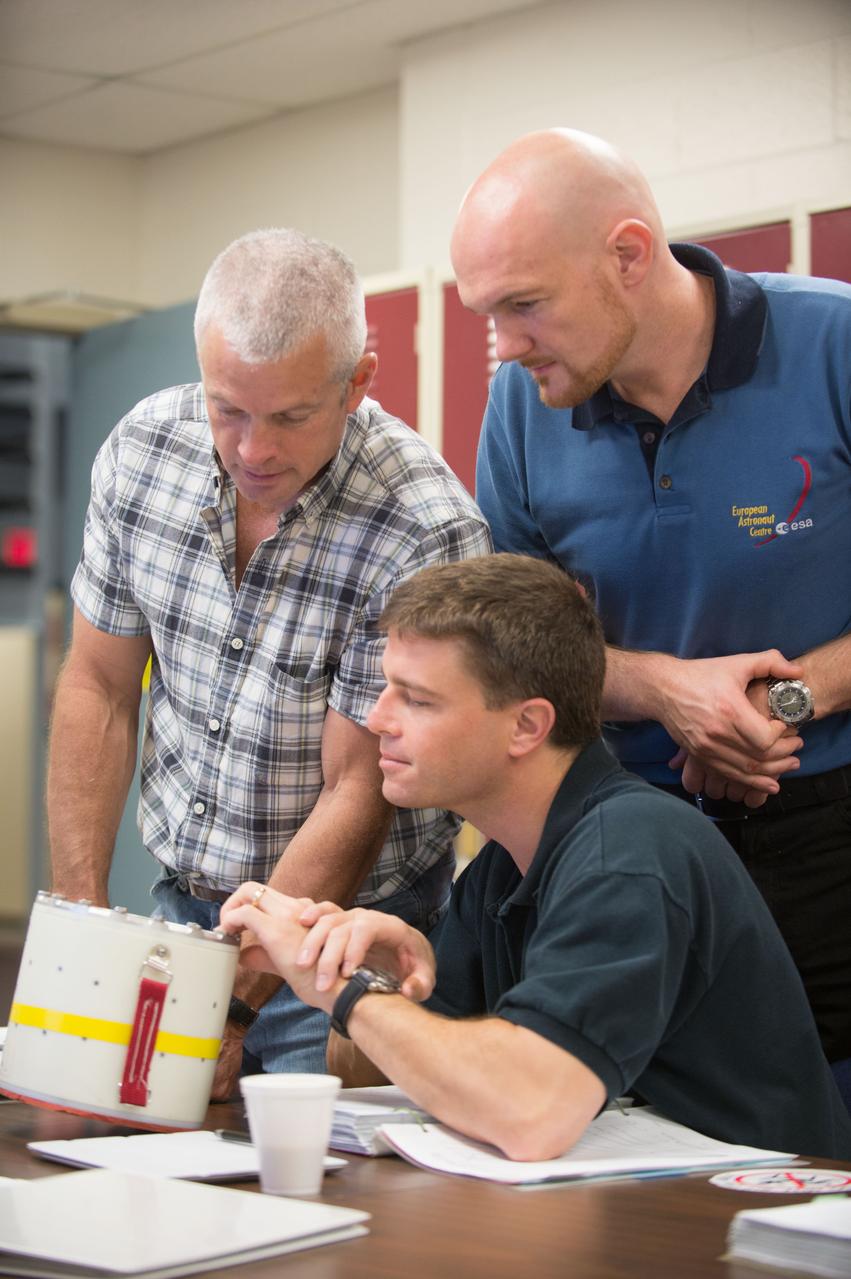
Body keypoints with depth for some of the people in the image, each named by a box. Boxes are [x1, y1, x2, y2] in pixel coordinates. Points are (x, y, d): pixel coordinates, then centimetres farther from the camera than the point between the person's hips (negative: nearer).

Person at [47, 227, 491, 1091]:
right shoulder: (143, 448, -7)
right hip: (179, 901, 5)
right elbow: (101, 692, 1)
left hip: (347, 926, -4)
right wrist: (78, 920, -5)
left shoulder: (427, 533, -23)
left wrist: (231, 1003, -22)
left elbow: (356, 797, -19)